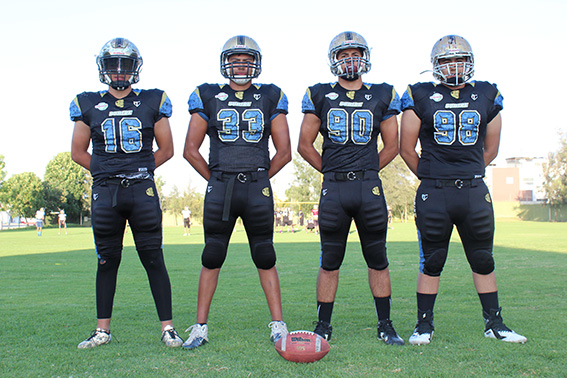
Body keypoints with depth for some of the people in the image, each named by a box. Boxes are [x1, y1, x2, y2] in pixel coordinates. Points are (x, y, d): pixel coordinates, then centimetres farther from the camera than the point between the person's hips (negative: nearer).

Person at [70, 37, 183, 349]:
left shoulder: (153, 102, 5)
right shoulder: (88, 104, 8)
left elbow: (166, 149, 10)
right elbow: (78, 152, 13)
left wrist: (138, 171, 3)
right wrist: (107, 172, 4)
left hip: (142, 190, -1)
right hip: (104, 192, 1)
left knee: (154, 260, -1)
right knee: (107, 261, 9)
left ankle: (167, 328, 6)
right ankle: (102, 330, 19)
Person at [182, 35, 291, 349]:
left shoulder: (270, 98, 8)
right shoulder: (208, 97, 8)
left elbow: (283, 152, 10)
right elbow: (191, 149, 9)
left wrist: (259, 179, 5)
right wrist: (215, 179, 4)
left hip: (258, 187, 0)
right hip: (219, 188, 0)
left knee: (265, 258, 4)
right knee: (211, 258, 3)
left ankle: (278, 325, 12)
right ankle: (200, 326, 12)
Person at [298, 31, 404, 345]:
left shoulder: (382, 96, 9)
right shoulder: (320, 96, 7)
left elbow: (391, 146, 13)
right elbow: (305, 145, 9)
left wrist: (366, 171, 7)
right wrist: (329, 170, 5)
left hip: (370, 187, 1)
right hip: (333, 189, -1)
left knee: (378, 260, 7)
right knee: (330, 262, 5)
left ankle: (385, 326, 18)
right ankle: (323, 326, 16)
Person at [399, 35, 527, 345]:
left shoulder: (487, 97, 8)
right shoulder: (420, 97, 0)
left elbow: (491, 148, 16)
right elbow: (406, 149, 4)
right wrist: (432, 178, 9)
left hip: (475, 191, 3)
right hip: (433, 193, -2)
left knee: (484, 261, 10)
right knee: (431, 263, 5)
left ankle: (494, 323, 23)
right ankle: (424, 324, 17)